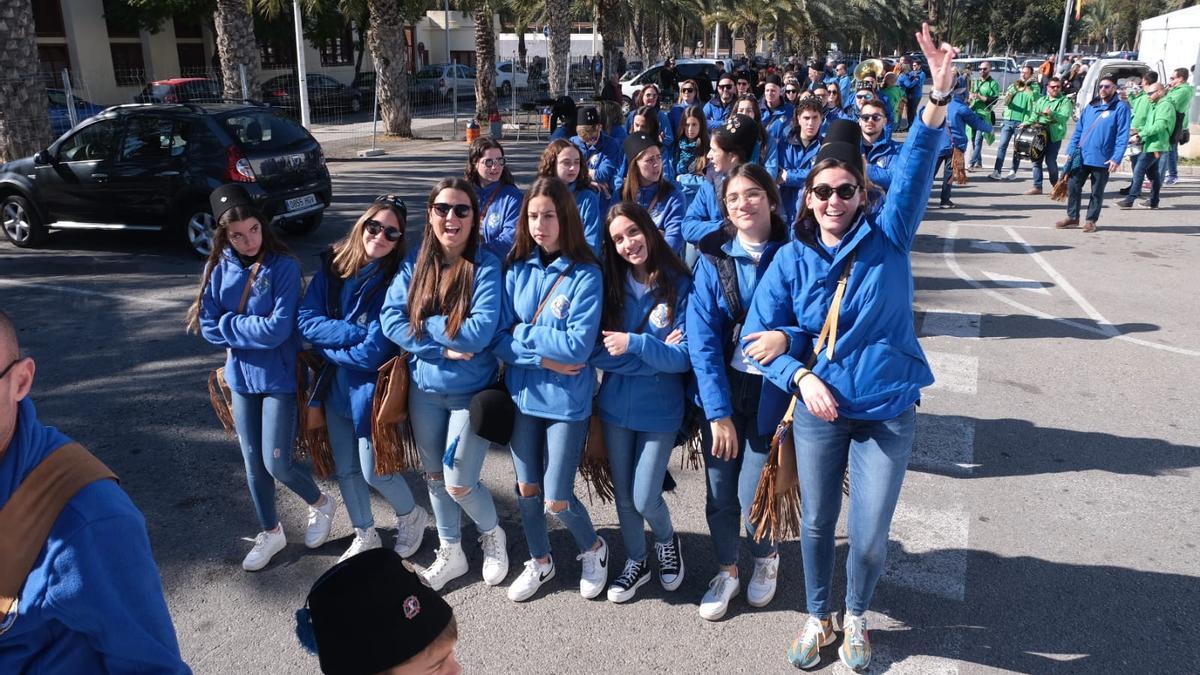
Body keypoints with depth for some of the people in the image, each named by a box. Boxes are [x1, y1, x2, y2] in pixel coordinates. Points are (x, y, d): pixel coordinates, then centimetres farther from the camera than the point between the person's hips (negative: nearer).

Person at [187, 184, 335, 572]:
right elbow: (208, 327, -3)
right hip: (241, 378, 5)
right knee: (253, 464, 14)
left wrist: (230, 325, -11)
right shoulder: (218, 268, -2)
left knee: (276, 464, -2)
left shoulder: (283, 266, -15)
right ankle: (270, 533, 34)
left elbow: (278, 329, -21)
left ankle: (320, 504, 28)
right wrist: (253, 329, -15)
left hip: (279, 378, -5)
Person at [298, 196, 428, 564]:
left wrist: (327, 346, -10)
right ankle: (365, 536, 38)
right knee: (345, 468, 17)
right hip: (334, 383, 5)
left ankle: (412, 517, 34)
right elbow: (306, 320, -10)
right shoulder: (333, 265, -4)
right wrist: (354, 333, -21)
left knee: (373, 470, 4)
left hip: (371, 387, -5)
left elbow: (373, 354, -22)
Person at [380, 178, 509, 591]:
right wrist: (443, 349, -20)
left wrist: (423, 325, -15)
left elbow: (479, 332, -25)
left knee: (458, 483, 0)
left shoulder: (486, 266, -16)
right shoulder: (415, 263, -2)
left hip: (470, 392, -5)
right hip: (423, 389, 5)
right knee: (434, 476, 17)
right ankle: (450, 554, 39)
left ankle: (492, 535, 32)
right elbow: (391, 320, -9)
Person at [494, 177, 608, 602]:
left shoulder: (585, 275, -12)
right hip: (522, 394, 4)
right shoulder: (516, 268, 1)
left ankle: (593, 548, 33)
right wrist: (544, 357, -16)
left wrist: (523, 334, -12)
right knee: (526, 487, 15)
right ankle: (539, 562, 39)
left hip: (567, 400, -4)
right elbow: (499, 338, -3)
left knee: (556, 499, 1)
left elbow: (579, 346, -20)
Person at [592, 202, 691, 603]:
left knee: (645, 499, -1)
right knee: (623, 494, 14)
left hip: (660, 409, -3)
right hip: (615, 405, 3)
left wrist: (634, 344, -24)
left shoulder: (680, 285, -11)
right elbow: (596, 352, -9)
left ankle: (666, 540, 33)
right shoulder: (610, 285, -3)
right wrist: (656, 351, -17)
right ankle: (636, 561, 38)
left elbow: (684, 358, -14)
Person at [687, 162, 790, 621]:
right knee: (719, 491, 8)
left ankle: (766, 557, 32)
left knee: (752, 497, -3)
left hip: (771, 392, -2)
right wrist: (718, 410, -14)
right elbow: (701, 337, -8)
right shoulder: (713, 257, -3)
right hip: (721, 390, 2)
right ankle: (726, 570, 36)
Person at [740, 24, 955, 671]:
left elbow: (915, 170, -20)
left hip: (887, 413, -1)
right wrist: (800, 375, -20)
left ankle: (856, 617, 38)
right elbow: (759, 338, -4)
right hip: (818, 411, 1)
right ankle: (818, 616, 40)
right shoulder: (792, 259, -2)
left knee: (869, 536, 7)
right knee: (816, 523, 15)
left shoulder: (888, 238, -4)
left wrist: (939, 95, -33)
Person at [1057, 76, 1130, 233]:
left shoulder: (1121, 108, -5)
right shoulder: (1090, 106, 12)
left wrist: (1116, 158, -19)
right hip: (1082, 156, 4)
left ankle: (1091, 220, 17)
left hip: (1103, 159, -4)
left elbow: (1123, 135, -11)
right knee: (1073, 186, 2)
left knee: (1097, 191, 6)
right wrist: (1071, 150, 5)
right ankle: (1072, 217, 15)